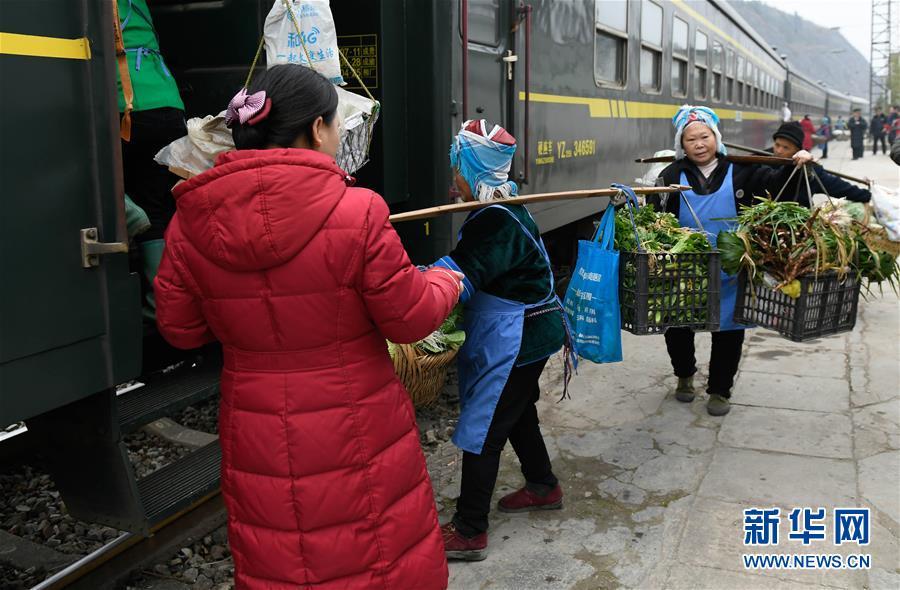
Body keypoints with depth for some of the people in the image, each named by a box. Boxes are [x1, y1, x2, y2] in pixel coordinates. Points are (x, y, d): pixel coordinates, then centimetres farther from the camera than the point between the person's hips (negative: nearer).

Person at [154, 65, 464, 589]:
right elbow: (409, 320, -11)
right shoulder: (356, 211, -19)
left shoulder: (193, 222, -8)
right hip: (357, 439, -3)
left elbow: (181, 330, 3)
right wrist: (445, 283, 10)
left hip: (258, 441, 4)